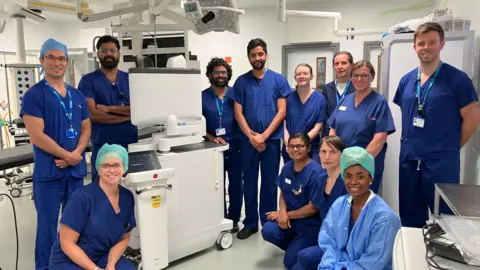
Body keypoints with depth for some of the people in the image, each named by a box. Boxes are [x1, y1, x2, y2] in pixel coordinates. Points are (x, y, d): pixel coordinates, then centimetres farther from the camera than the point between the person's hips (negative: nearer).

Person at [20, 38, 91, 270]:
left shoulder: (78, 96, 10)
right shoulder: (34, 95, -7)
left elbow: (86, 129, 8)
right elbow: (37, 136, -14)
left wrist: (76, 153, -9)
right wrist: (67, 155, -13)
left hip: (76, 169, 5)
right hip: (48, 172, -5)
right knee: (48, 225, 5)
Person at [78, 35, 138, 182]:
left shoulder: (130, 79, 8)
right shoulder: (88, 81, 1)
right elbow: (92, 113, -12)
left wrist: (109, 108, -12)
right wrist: (126, 115, -9)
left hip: (131, 144, 2)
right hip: (103, 146, -2)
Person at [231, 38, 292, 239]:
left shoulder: (278, 80, 1)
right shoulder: (241, 81, 4)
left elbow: (281, 112, -3)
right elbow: (238, 113, 0)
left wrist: (264, 136, -12)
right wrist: (252, 136, -11)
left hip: (272, 139, -1)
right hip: (248, 140, 1)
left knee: (270, 183, 8)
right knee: (249, 182, 9)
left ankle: (269, 222, 23)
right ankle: (250, 223, 22)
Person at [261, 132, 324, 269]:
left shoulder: (316, 172, -21)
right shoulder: (287, 167, 0)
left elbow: (313, 208, -18)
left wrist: (286, 214, -11)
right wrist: (282, 212, -13)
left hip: (310, 223, -6)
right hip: (289, 217, 6)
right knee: (268, 231, -21)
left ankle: (312, 246, 17)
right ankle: (295, 245, 8)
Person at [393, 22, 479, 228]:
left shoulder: (457, 79, -7)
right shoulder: (406, 80, 8)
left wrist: (449, 148, 2)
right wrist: (412, 143, 11)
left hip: (442, 163, -5)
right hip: (408, 160, 5)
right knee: (410, 220, 16)